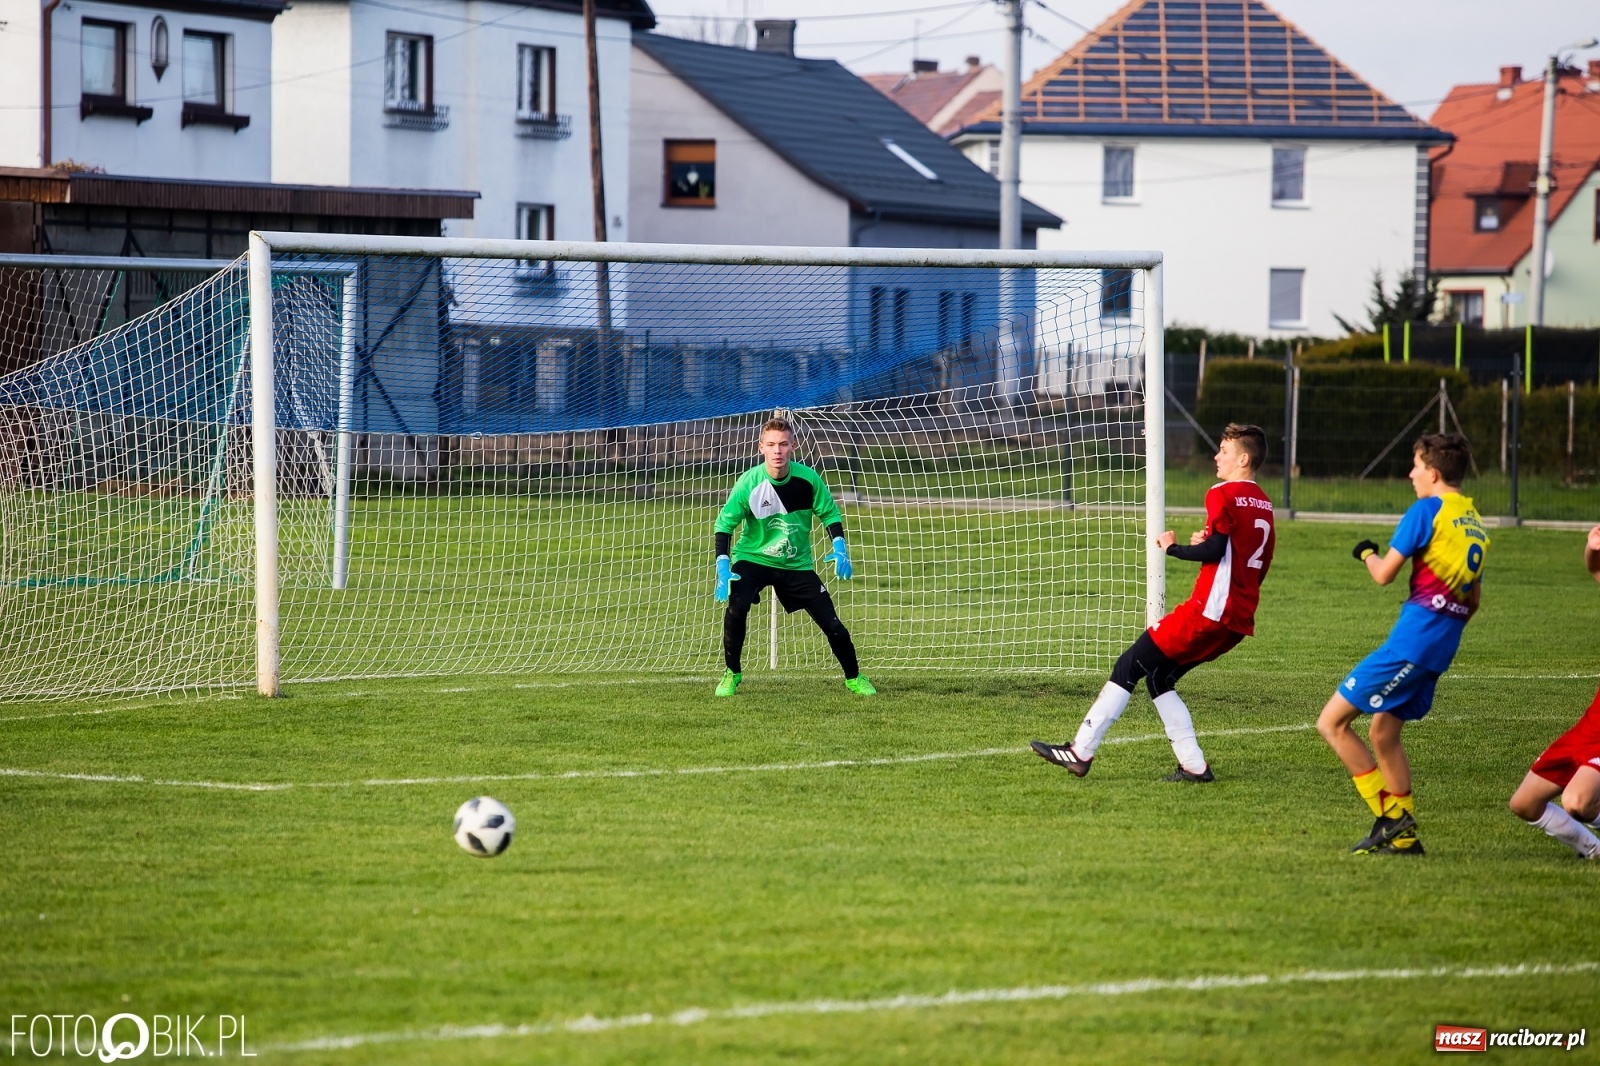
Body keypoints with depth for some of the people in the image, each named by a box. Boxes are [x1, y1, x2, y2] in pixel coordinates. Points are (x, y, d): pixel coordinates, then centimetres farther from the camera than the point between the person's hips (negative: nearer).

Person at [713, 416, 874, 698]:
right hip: (752, 558, -2)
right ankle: (731, 674, -7)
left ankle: (854, 678, 22)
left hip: (797, 565, 2)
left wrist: (839, 548, -13)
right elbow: (725, 523, -11)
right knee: (736, 608, -28)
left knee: (831, 624, -3)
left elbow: (829, 513, 2)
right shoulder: (749, 482, -19)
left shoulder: (808, 479, -14)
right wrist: (722, 566, -21)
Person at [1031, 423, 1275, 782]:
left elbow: (1214, 549, -20)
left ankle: (1081, 752, -4)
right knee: (1158, 678, 16)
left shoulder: (1223, 494, -9)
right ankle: (1194, 765, 8)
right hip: (1240, 620, 9)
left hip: (1209, 609, -9)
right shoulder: (1264, 505, 17)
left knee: (1128, 667, -3)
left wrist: (1173, 548, -4)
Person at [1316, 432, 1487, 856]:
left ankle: (1391, 816, -8)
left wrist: (1367, 553, 12)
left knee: (1332, 722, -6)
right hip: (1444, 641, 9)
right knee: (1383, 732, 19)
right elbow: (1474, 599, 21)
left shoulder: (1427, 510, -9)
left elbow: (1385, 574, -9)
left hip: (1413, 637, -9)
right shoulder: (1475, 523, 16)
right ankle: (1402, 836, 18)